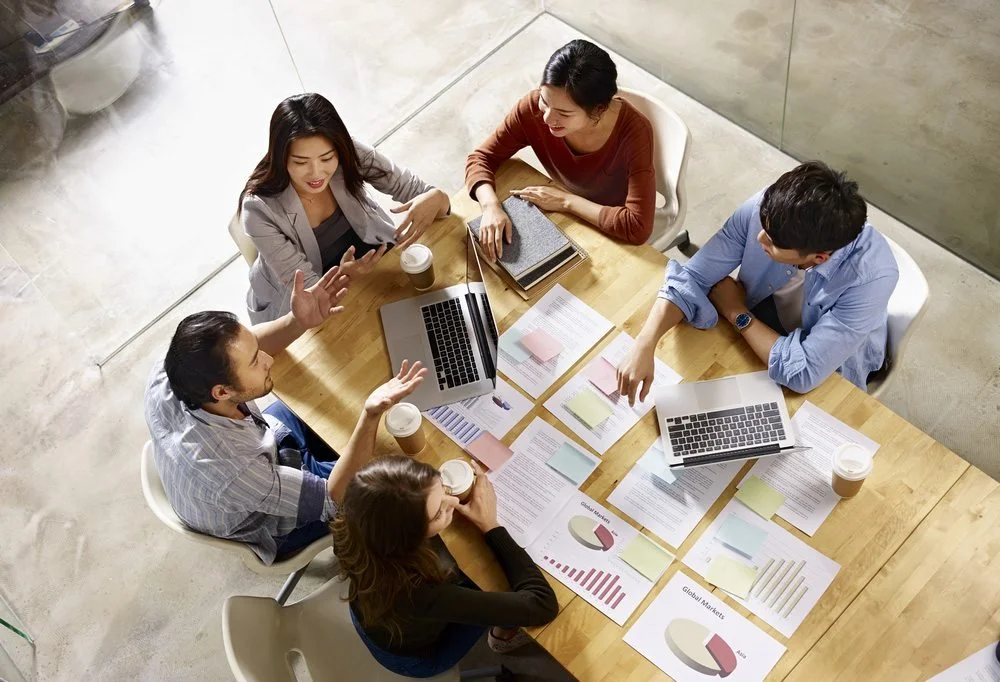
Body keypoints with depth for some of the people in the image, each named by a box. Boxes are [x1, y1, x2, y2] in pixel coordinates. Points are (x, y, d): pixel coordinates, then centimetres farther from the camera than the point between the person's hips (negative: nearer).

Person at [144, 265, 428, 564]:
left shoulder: (166, 376, -31)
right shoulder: (231, 472, -47)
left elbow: (240, 350, -10)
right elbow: (334, 499, -34)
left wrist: (298, 321, -29)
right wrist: (371, 416, -51)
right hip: (267, 524, -5)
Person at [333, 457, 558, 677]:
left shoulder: (361, 524, -32)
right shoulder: (421, 596, -46)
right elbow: (543, 604, -36)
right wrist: (490, 524, -28)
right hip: (415, 655, -4)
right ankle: (505, 634, 35)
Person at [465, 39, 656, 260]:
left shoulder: (633, 132, -33)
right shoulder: (535, 107, -24)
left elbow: (638, 227, -37)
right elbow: (481, 158, -14)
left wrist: (566, 201, -31)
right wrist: (491, 206, -34)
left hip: (614, 233, -3)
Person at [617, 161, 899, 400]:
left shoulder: (873, 274, -38)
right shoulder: (762, 209, -29)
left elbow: (802, 373, -36)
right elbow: (690, 277, -23)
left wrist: (737, 313, -25)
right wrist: (644, 345, -38)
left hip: (826, 379, -3)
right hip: (753, 337, 4)